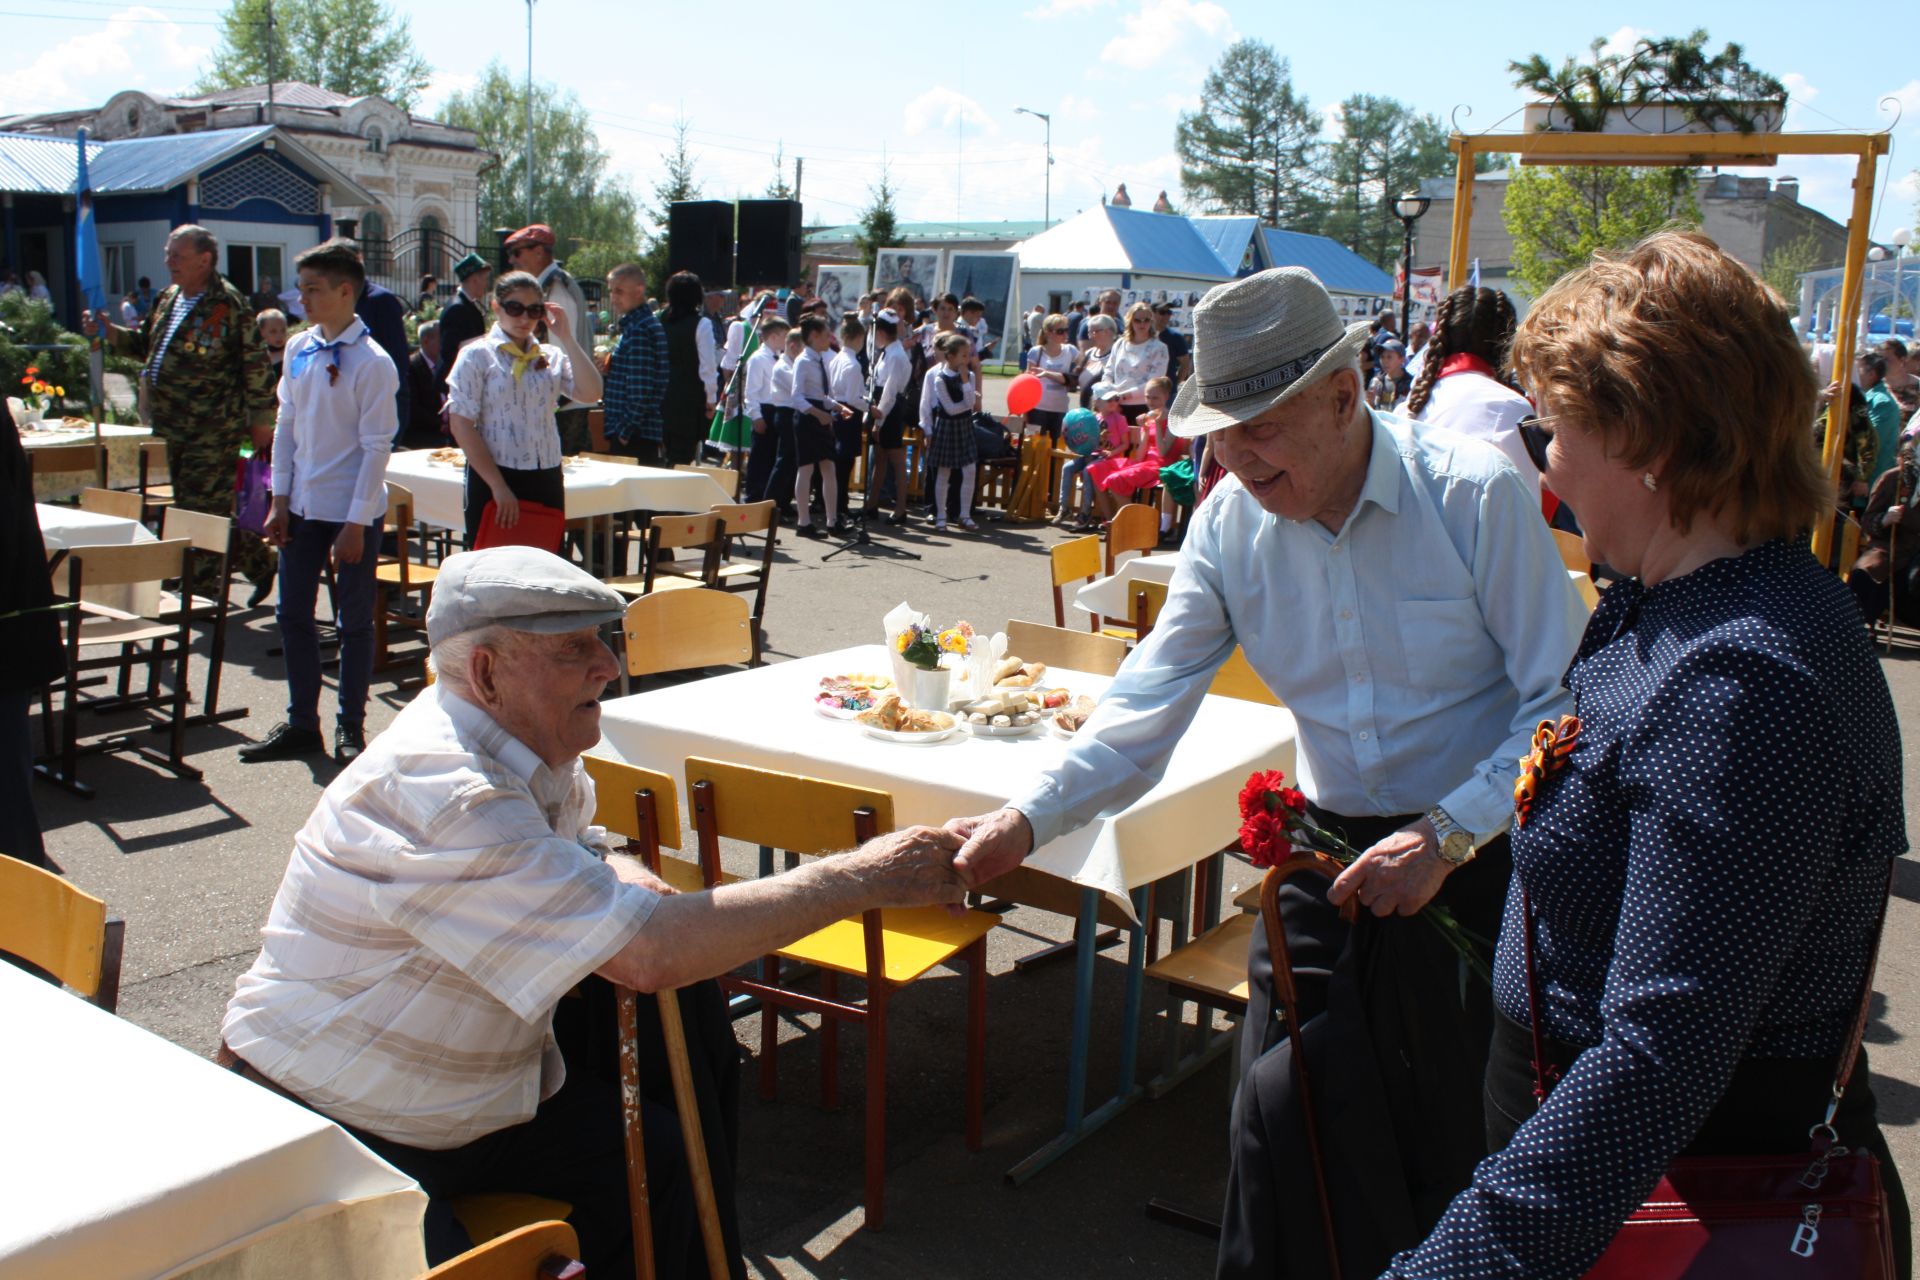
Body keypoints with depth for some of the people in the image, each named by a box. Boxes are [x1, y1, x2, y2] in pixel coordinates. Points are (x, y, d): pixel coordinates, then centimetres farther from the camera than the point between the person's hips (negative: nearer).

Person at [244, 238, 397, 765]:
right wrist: (280, 501, 5)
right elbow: (286, 426, 11)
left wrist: (356, 524, -15)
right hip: (303, 506, 6)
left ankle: (351, 727, 19)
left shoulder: (372, 362, -13)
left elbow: (376, 447, -13)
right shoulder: (298, 350, 5)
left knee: (354, 622, 6)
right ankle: (301, 723, 23)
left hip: (352, 512, -6)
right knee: (293, 615, 10)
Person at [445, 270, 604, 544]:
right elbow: (461, 424, -7)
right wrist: (498, 486, -13)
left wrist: (567, 339, -6)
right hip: (492, 480, -4)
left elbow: (591, 393, -6)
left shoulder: (551, 356, 11)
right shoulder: (477, 356, -1)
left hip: (546, 480, 4)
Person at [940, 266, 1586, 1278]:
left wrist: (1448, 835, -21)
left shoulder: (1475, 495, -16)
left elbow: (1569, 704, -13)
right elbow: (1148, 704, -6)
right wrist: (1028, 818, -19)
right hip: (1330, 850, 4)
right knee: (1283, 1109, 2)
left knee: (1437, 1137, 3)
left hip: (1478, 855, -3)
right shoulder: (1228, 524, -4)